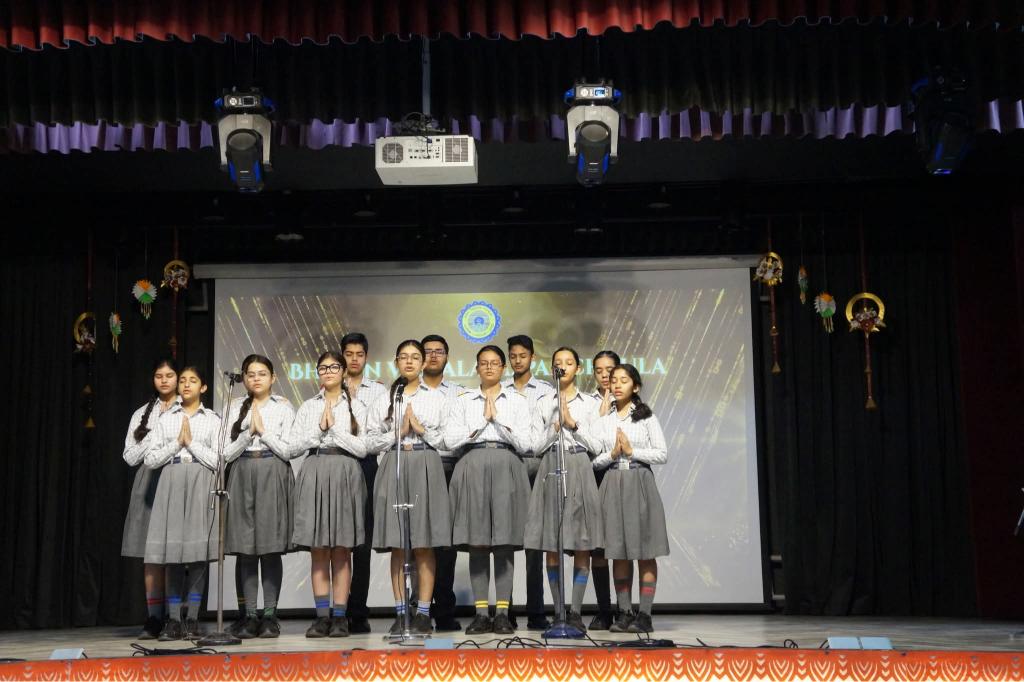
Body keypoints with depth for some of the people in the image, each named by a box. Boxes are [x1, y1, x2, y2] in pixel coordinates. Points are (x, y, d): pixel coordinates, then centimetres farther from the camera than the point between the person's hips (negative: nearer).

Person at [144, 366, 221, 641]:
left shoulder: (212, 420, 9)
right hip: (171, 482, 2)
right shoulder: (166, 419, 14)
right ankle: (173, 621, 1)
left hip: (201, 484, -2)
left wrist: (191, 441, -5)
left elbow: (217, 460, 0)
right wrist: (176, 443, -4)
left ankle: (192, 619, 1)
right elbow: (150, 459, 6)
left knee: (198, 555, -5)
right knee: (173, 554, -2)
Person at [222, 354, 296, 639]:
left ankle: (269, 615, 2)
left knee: (271, 547, -3)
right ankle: (248, 615, 4)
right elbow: (227, 453, 5)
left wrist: (263, 431, -7)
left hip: (273, 476, -2)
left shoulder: (283, 408, 6)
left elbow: (287, 450, -1)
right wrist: (248, 432, -8)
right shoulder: (236, 409, 12)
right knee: (244, 548, -1)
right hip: (242, 476, 2)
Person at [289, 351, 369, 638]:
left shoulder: (355, 407, 8)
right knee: (318, 551, 1)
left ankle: (340, 616, 3)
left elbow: (362, 448, -2)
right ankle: (322, 616, 5)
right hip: (314, 473, 2)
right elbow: (292, 448, 5)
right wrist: (319, 429, -6)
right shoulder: (308, 407, 13)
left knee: (341, 551, 0)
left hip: (345, 474, -1)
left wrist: (334, 428, -8)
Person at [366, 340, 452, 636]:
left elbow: (448, 438, 5)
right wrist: (398, 434, -6)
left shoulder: (437, 398, 11)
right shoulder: (385, 400, 13)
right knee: (397, 545, 0)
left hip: (426, 467, -1)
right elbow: (371, 441, 7)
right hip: (394, 466, 1)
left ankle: (423, 613, 1)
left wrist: (421, 429, -7)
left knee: (424, 545, -3)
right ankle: (400, 613, 4)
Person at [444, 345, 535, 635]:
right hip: (472, 467, 1)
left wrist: (498, 417, -2)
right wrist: (482, 421, -1)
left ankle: (502, 613, -2)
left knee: (504, 543, -5)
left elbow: (526, 443, 2)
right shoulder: (464, 401, 14)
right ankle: (481, 613, 1)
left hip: (505, 467, -1)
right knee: (477, 543, -3)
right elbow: (450, 440, 2)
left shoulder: (517, 401, 13)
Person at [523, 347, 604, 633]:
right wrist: (554, 428, -7)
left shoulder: (591, 402, 11)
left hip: (579, 467, -1)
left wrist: (573, 423, -5)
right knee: (552, 547, -1)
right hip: (551, 467, 1)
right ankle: (558, 611, 4)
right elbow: (538, 445, 9)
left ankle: (576, 611, -1)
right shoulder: (544, 403, 13)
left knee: (582, 546, -4)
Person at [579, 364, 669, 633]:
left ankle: (644, 614, -1)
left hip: (640, 483, -3)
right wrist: (612, 455, -10)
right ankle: (624, 613, 9)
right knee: (619, 552, 4)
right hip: (613, 484, 3)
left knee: (645, 552, -3)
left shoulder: (646, 417, 4)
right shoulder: (603, 420, 10)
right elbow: (595, 460, 8)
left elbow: (662, 454, -1)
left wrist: (632, 451, -10)